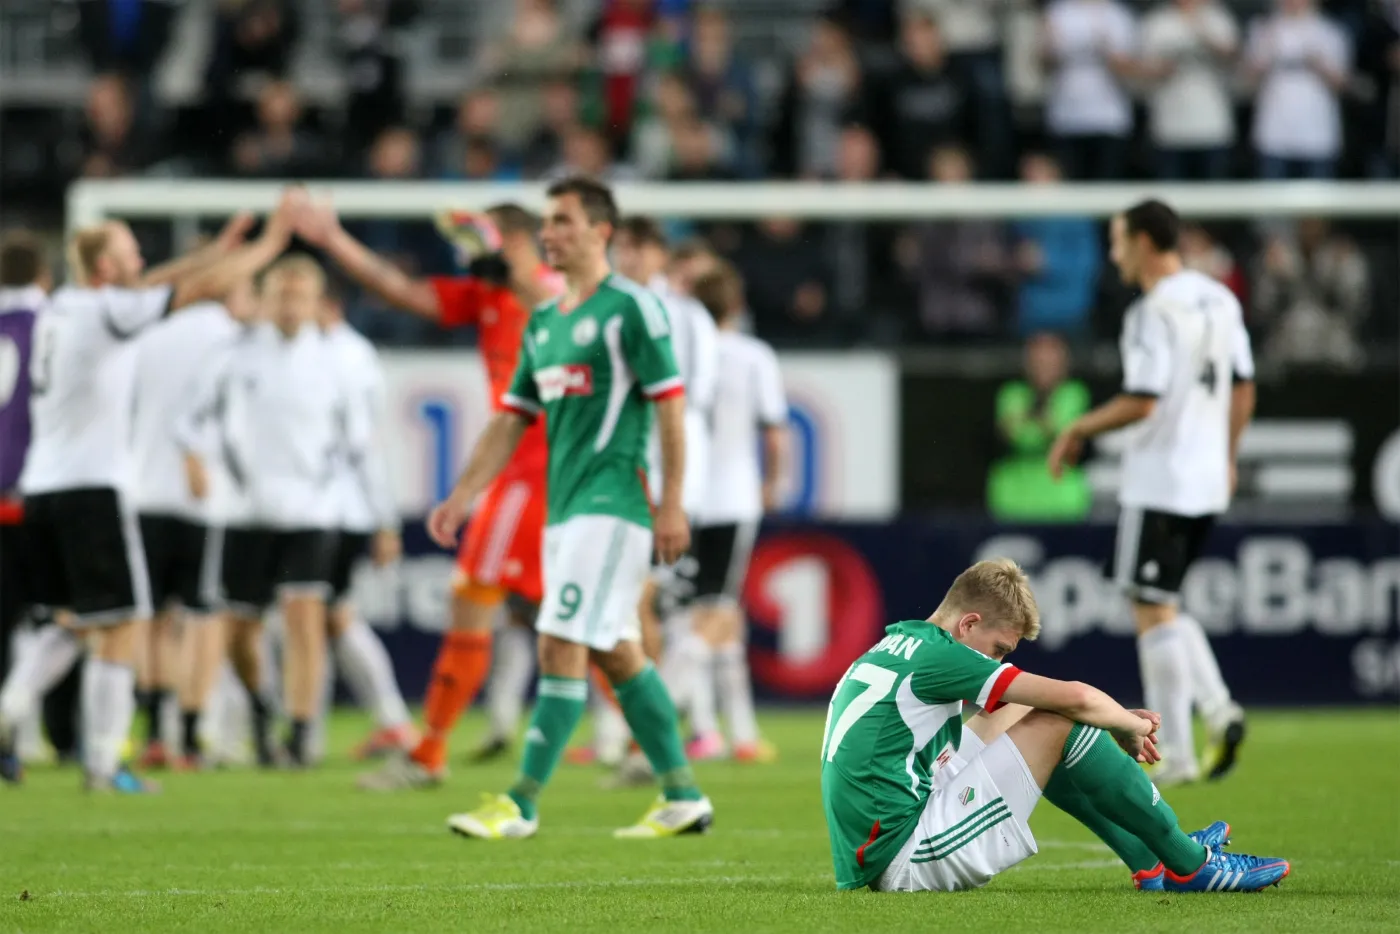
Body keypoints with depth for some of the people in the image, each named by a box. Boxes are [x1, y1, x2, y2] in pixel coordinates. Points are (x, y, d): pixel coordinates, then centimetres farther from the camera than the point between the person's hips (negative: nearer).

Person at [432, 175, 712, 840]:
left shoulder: (631, 307, -8)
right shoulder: (543, 323, 16)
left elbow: (669, 404, -11)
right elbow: (512, 419, 18)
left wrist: (671, 504, -16)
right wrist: (461, 497, 10)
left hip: (611, 506, -9)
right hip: (565, 509, 9)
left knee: (563, 647, -12)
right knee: (616, 653, 10)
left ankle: (522, 804, -13)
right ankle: (682, 796, 17)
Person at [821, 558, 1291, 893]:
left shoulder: (894, 647, 17)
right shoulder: (934, 655, -13)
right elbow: (1076, 698, -16)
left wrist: (1120, 720, 18)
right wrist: (1129, 727, 4)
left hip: (871, 859, 10)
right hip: (905, 862, -10)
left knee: (1020, 715, 21)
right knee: (1059, 723, -8)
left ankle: (1151, 861, 23)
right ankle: (1190, 866, 3)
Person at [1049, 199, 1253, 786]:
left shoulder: (1153, 313, -16)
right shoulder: (1220, 300, 10)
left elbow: (1141, 402, -21)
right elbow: (1242, 389, 15)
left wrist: (1080, 429, -7)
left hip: (1158, 481, -8)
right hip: (1208, 481, 8)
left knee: (1153, 611, -2)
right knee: (1162, 608, 18)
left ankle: (1175, 755, -3)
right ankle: (1218, 710, -1)